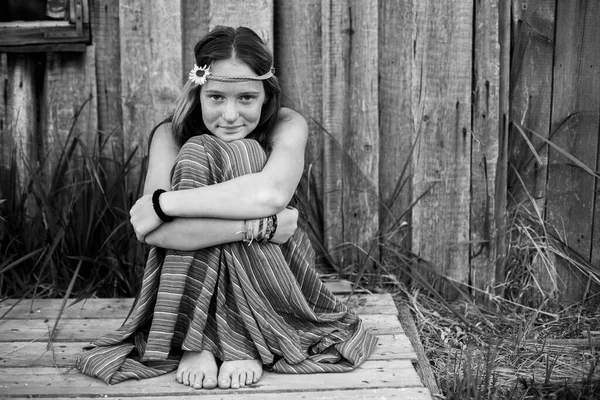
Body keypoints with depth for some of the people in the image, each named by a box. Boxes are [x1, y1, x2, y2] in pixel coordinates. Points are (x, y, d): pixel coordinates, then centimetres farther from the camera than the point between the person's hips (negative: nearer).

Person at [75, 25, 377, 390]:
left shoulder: (288, 125, -13)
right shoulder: (170, 135, -12)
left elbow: (271, 192, -37)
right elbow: (156, 233, -29)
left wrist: (162, 203, -34)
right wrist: (256, 226, -37)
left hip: (269, 288, 0)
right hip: (190, 288, 1)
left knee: (239, 156, -24)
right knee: (196, 156, -24)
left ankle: (248, 342, -20)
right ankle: (194, 342, -21)